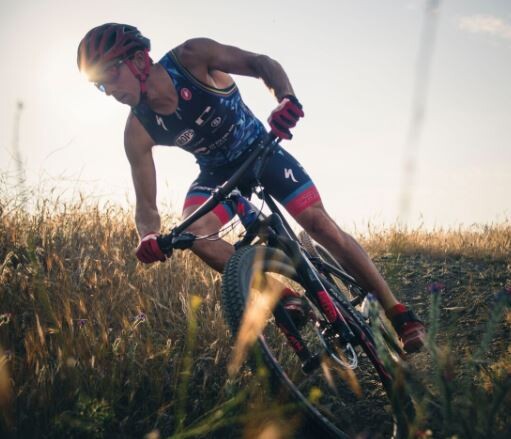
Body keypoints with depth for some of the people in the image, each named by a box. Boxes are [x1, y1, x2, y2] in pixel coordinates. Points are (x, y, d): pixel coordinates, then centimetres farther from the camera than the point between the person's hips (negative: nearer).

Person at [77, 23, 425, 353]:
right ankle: (282, 296, -15)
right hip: (217, 172, 2)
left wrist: (286, 98, -49)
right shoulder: (138, 131, -19)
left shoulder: (190, 57, -25)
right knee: (193, 233, -26)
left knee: (318, 222, -15)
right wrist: (149, 236, -41)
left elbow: (261, 63, -28)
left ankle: (398, 312, -4)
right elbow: (146, 206, -18)